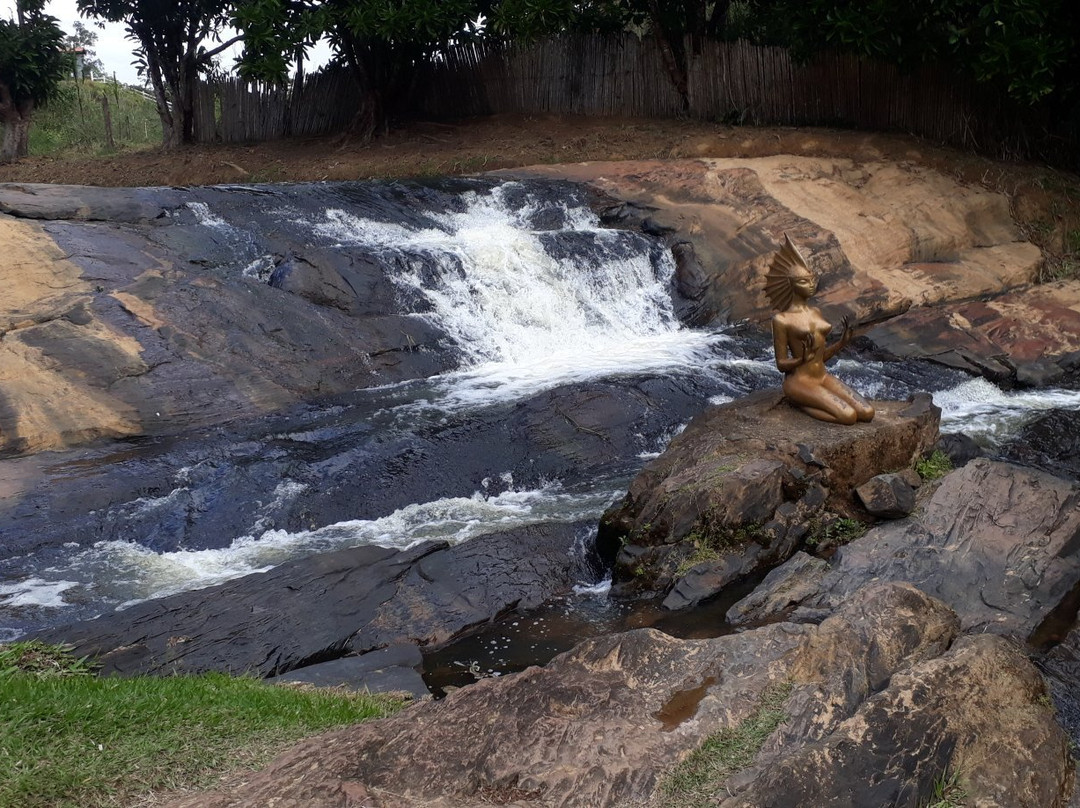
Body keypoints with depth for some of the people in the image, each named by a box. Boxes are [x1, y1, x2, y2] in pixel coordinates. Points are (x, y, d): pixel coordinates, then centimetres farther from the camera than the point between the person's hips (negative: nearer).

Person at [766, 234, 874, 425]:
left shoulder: (815, 312, 12)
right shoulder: (782, 319, -9)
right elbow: (781, 364, -7)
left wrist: (842, 342, 3)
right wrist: (802, 359, -25)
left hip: (823, 377, 7)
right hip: (799, 381, -7)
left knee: (867, 413, -9)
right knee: (849, 416, -23)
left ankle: (818, 401, 3)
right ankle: (798, 402, -5)